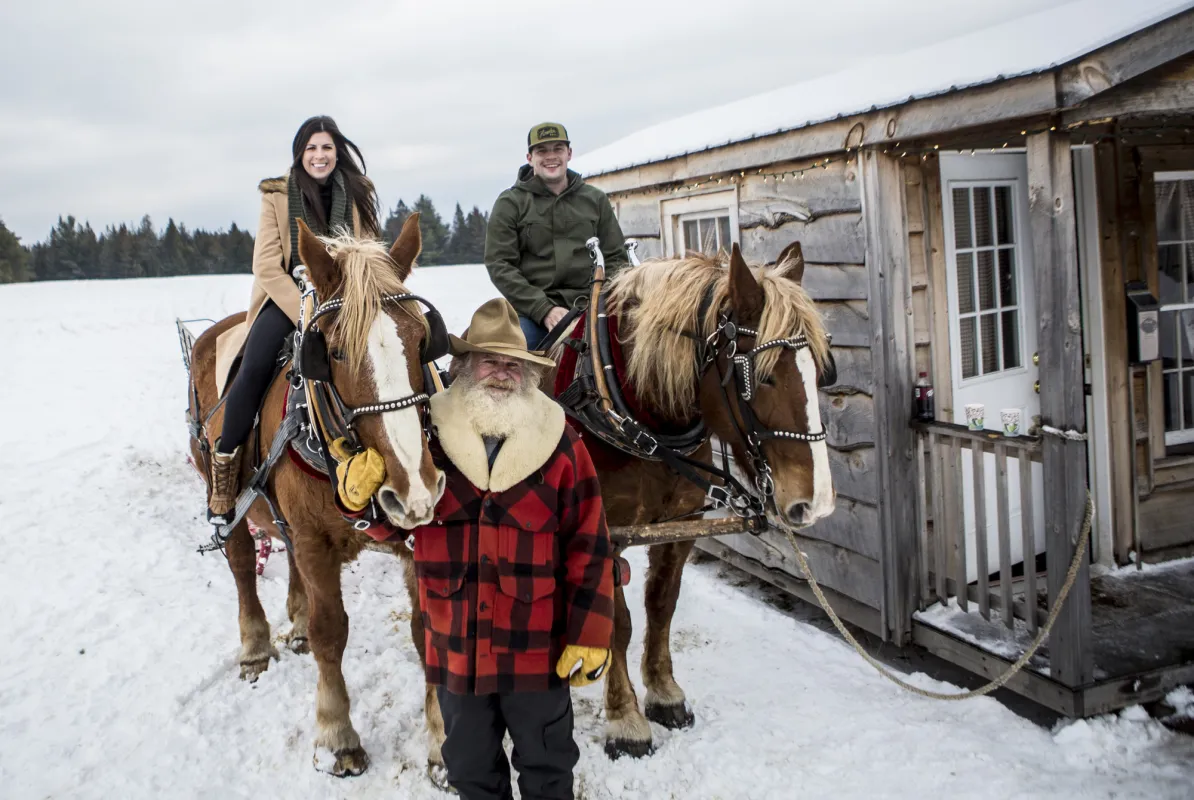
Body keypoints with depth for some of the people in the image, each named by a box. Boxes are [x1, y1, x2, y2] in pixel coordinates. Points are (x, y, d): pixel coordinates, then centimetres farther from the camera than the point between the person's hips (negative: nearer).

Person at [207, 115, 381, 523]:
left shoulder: (357, 194, 5)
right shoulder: (277, 196, -1)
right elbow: (267, 266, -6)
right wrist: (305, 312, -17)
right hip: (287, 298, -2)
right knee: (255, 365, -28)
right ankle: (225, 464, -18)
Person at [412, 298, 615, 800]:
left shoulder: (559, 441, -8)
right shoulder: (429, 434, -4)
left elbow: (589, 544, -8)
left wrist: (591, 635, -10)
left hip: (538, 646, -2)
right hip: (455, 646, 2)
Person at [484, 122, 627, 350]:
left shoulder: (596, 199, 17)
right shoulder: (510, 203, 8)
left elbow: (615, 257, 17)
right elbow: (499, 264, 0)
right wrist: (543, 309, -12)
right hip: (532, 312, -2)